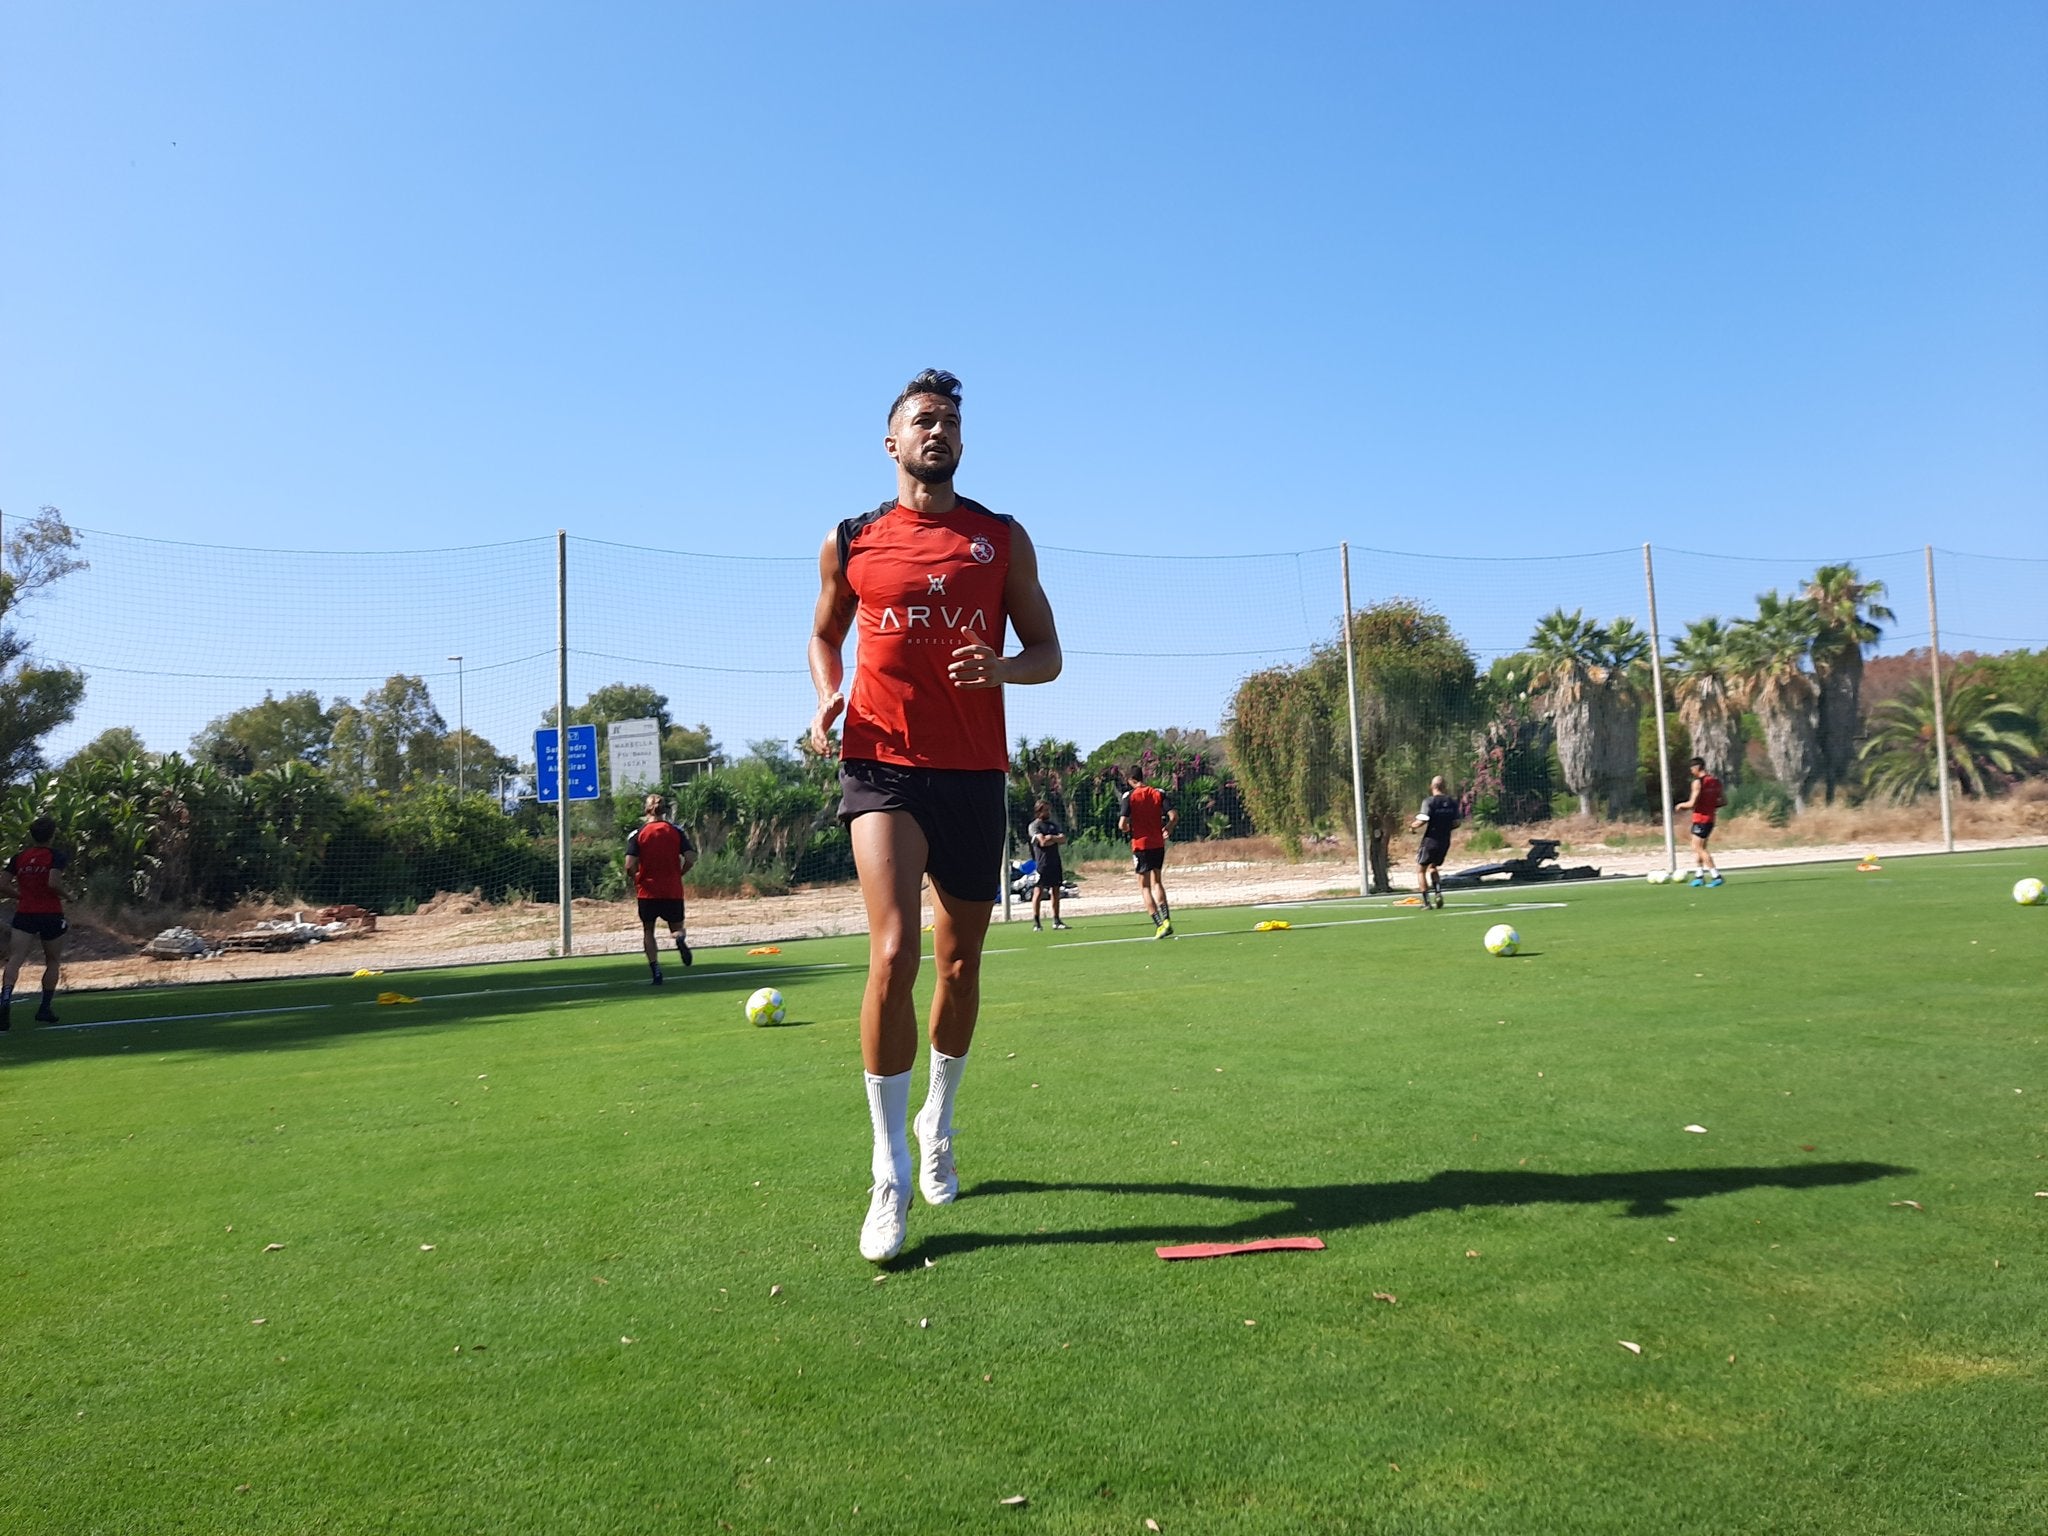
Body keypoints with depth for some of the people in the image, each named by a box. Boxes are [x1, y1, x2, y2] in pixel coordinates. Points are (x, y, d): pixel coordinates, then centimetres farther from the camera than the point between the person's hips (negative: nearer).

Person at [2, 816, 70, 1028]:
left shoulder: (19, 857, 7)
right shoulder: (56, 856, -6)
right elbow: (53, 883, -19)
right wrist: (64, 894, 1)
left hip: (24, 915, 2)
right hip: (51, 914, -2)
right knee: (53, 962, 14)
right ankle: (45, 1009, 15)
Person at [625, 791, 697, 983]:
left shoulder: (637, 834, -5)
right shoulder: (676, 831, 0)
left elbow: (630, 865, -12)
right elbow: (691, 858, -8)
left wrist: (634, 878, 8)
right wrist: (679, 874, 9)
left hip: (647, 891, -1)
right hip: (673, 891, 1)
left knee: (648, 931, 15)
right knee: (676, 928, 15)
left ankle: (656, 971, 2)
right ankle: (679, 939, -23)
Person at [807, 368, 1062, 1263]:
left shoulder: (1002, 540, 8)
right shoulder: (849, 543, 8)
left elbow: (1048, 653, 9)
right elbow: (824, 634, 22)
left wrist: (1003, 667, -14)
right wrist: (828, 699, 1)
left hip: (974, 773, 2)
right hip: (882, 765, -2)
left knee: (959, 967, 11)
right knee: (893, 955, -19)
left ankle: (937, 1126, 36)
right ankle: (889, 1176, -7)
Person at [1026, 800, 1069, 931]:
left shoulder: (1054, 825, 18)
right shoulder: (1034, 826, -1)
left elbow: (1063, 840, 6)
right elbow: (1043, 842, -14)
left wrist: (1051, 838, -8)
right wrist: (1057, 839, -1)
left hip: (1056, 862, 6)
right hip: (1042, 863, -6)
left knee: (1056, 891, 7)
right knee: (1038, 892, -8)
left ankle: (1056, 920, 12)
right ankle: (1036, 922, -5)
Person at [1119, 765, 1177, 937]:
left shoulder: (1129, 796, -8)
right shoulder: (1158, 793, 3)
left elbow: (1122, 825, -15)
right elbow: (1174, 816, -5)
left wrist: (1127, 828, 8)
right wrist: (1167, 829, 15)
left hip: (1140, 844, -4)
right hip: (1158, 844, 4)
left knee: (1144, 887, 3)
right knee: (1157, 883, 19)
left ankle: (1159, 924, -8)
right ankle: (1166, 920, 8)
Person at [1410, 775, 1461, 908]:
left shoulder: (1429, 802, -13)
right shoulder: (1452, 802, 3)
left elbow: (1423, 820, -21)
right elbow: (1456, 823, 6)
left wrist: (1415, 824, 0)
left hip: (1430, 841, -5)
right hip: (1445, 841, 5)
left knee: (1420, 870, 8)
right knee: (1433, 867, 25)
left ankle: (1426, 901, -1)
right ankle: (1438, 893, 4)